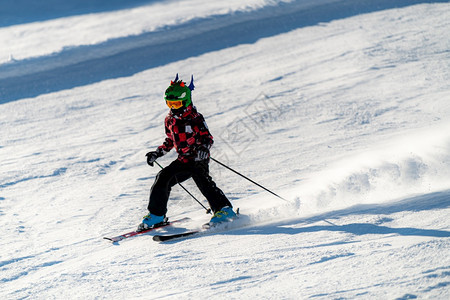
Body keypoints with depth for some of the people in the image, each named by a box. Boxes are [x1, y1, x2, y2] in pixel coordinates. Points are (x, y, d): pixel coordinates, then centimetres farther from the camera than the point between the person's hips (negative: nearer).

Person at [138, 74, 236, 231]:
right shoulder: (169, 120, 11)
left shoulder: (195, 118, -9)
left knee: (202, 180, -28)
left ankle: (224, 210, -26)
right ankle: (156, 214, 11)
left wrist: (204, 148, -33)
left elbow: (207, 137, -12)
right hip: (183, 161, 7)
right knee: (163, 178, -1)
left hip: (199, 159, -7)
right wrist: (157, 153, 16)